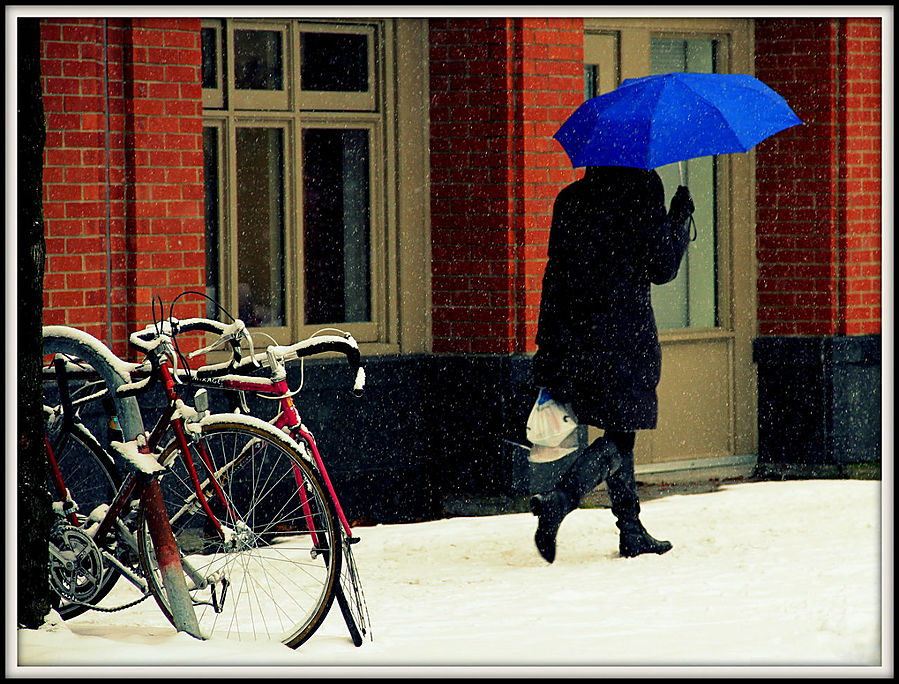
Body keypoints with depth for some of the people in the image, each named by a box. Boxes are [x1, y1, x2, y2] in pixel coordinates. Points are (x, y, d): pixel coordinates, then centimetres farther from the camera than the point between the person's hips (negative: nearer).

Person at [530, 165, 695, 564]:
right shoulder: (642, 189, -8)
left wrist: (548, 349, 10)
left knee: (620, 434, 16)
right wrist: (680, 218, 11)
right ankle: (558, 501, -21)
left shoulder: (570, 199, 7)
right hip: (626, 334, -6)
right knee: (619, 435, -1)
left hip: (576, 335, 6)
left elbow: (555, 274, 7)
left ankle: (632, 532, 18)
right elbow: (662, 268, -4)